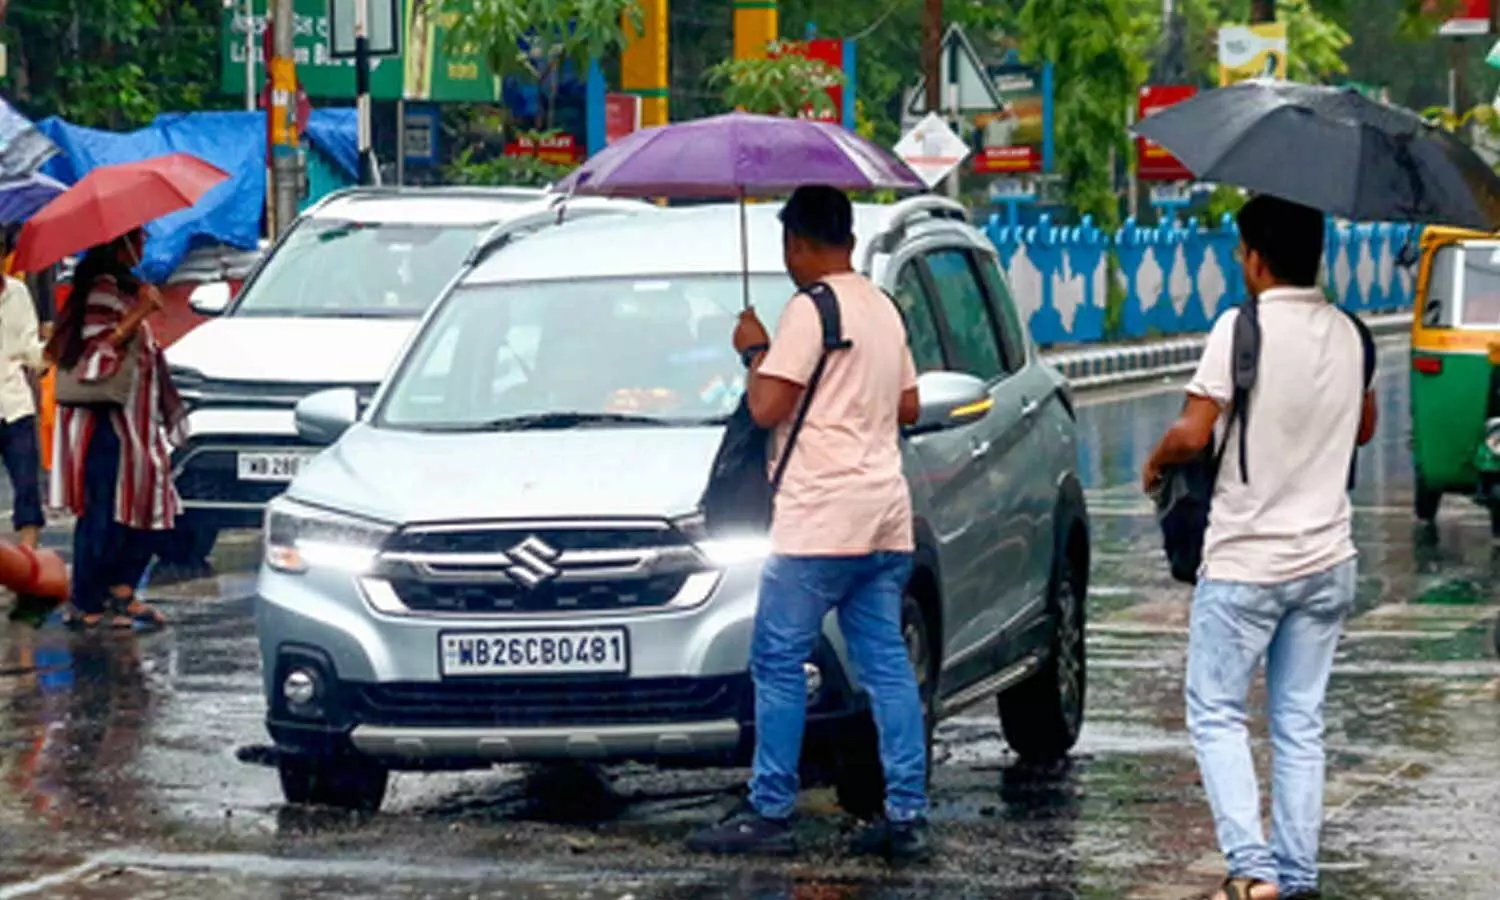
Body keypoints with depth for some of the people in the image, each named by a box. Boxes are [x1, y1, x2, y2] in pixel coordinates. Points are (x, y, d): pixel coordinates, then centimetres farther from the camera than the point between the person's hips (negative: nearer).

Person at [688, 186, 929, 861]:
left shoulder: (810, 310, -10)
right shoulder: (882, 308, 16)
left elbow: (767, 408, -14)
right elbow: (907, 407, 22)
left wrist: (755, 351, 2)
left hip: (821, 518, -8)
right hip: (885, 515, 8)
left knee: (779, 661, -3)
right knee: (886, 665, 6)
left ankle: (769, 814, -3)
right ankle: (907, 816, 3)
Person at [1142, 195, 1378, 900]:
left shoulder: (1243, 328, -16)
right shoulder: (1347, 333, 4)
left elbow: (1191, 435, -19)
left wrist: (1155, 463, 1)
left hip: (1245, 563, -6)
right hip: (1326, 559, 6)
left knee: (1215, 714, 4)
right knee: (1300, 723, 11)